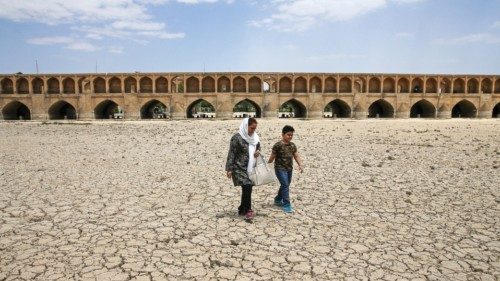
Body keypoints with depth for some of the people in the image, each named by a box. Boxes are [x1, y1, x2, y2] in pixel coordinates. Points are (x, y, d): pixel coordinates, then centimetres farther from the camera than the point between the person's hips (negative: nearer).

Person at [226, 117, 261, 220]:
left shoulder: (255, 137, 6)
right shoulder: (237, 137, -14)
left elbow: (258, 147, 22)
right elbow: (231, 154, -13)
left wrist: (258, 151, -3)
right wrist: (229, 169, -15)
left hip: (251, 168, 7)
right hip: (240, 168, -7)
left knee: (247, 188, 11)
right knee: (247, 186, -16)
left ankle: (242, 209, 26)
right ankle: (248, 210, -1)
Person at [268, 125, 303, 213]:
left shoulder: (293, 145, 5)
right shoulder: (278, 145, -14)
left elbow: (296, 156, 6)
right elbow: (272, 157, -8)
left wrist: (300, 164, -8)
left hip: (289, 169, 7)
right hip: (280, 168, -7)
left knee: (285, 185, 17)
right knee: (285, 185, -11)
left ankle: (278, 200, 38)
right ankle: (286, 205, -4)